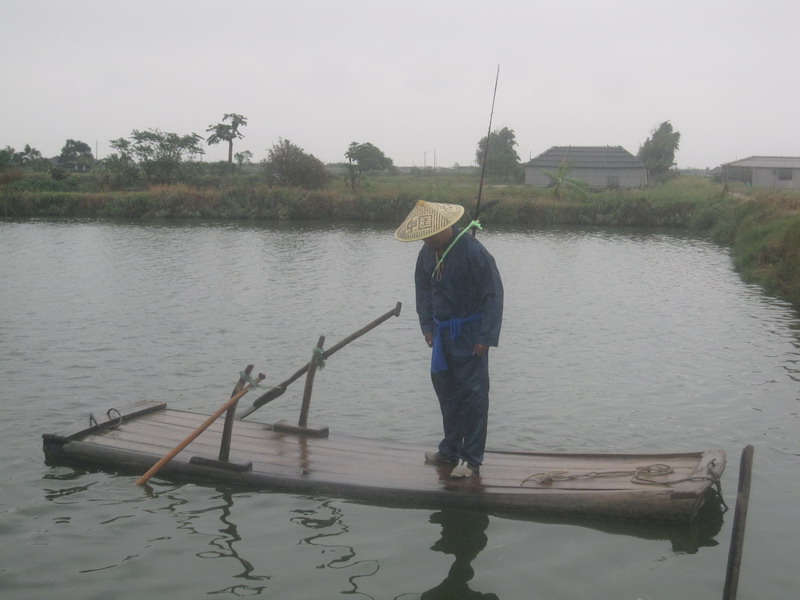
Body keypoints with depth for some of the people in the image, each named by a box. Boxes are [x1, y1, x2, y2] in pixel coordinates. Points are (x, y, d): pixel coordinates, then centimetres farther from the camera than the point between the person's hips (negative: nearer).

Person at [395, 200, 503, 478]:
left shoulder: (473, 251, -18)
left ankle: (472, 459, 4)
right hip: (443, 333, 7)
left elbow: (493, 294, -15)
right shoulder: (427, 253, 3)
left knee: (472, 393, -3)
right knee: (445, 388, 14)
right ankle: (450, 450, 28)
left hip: (469, 333, -7)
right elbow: (423, 289, 17)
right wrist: (427, 326, 8)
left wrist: (485, 337, -17)